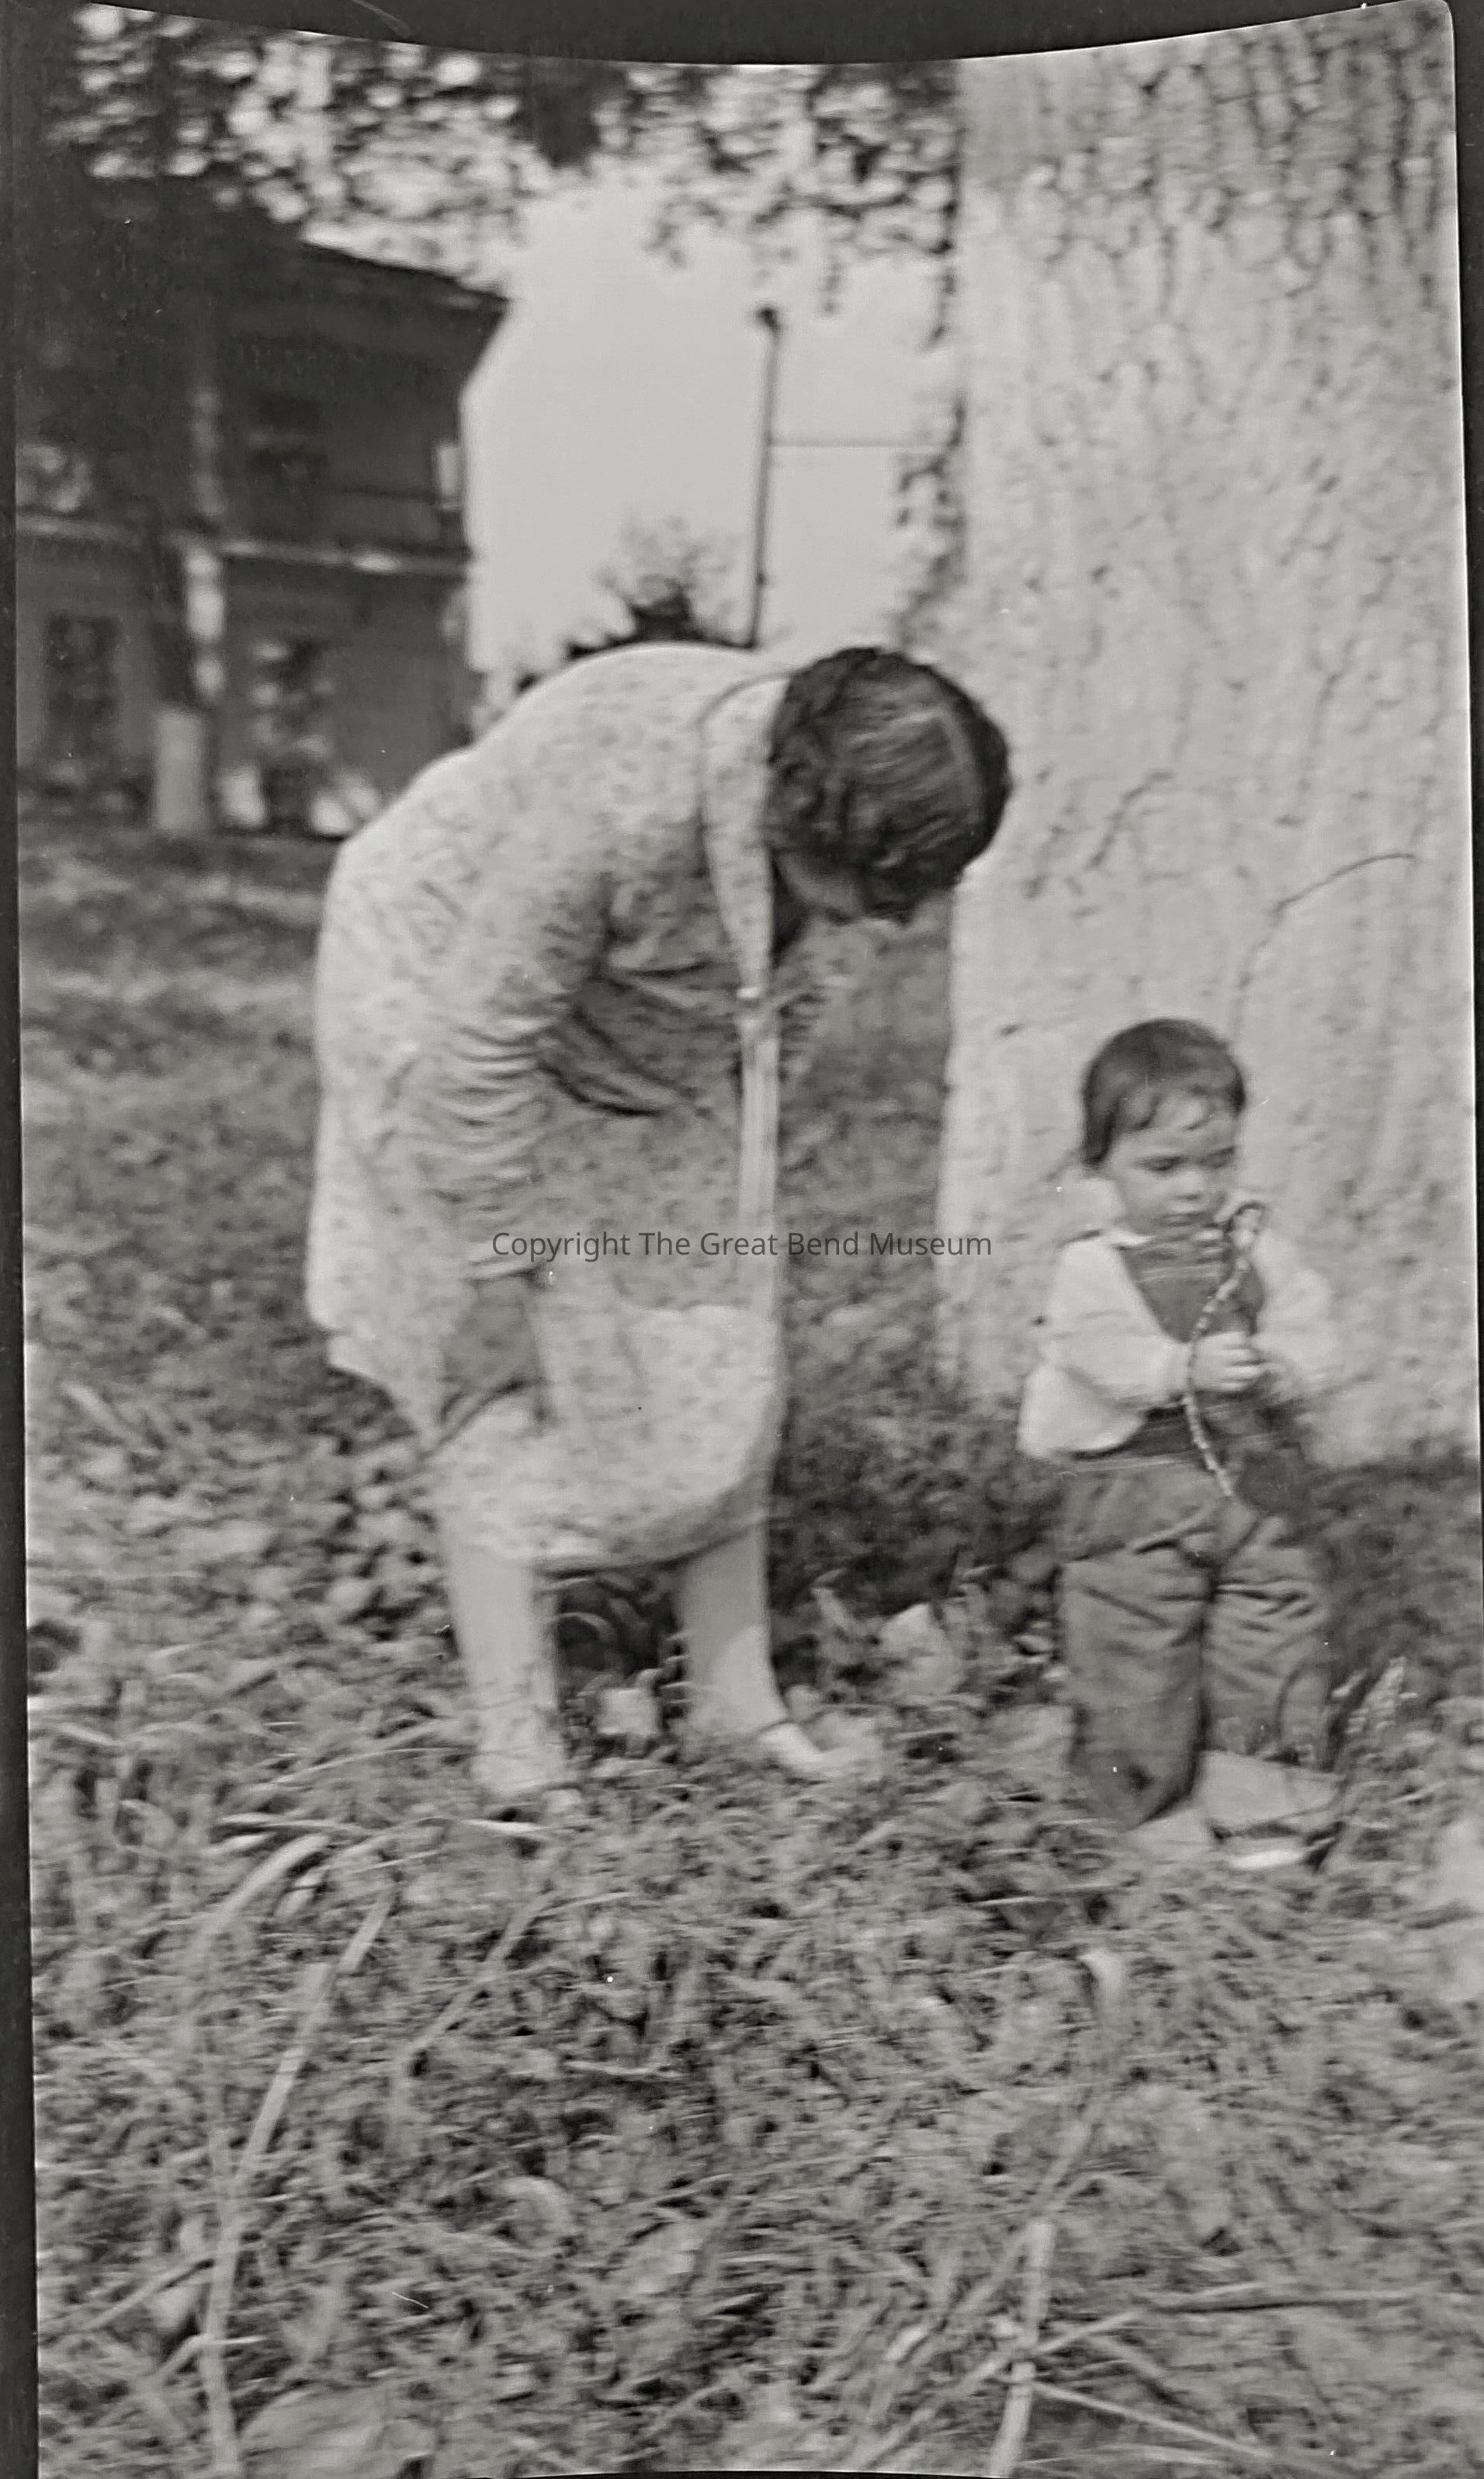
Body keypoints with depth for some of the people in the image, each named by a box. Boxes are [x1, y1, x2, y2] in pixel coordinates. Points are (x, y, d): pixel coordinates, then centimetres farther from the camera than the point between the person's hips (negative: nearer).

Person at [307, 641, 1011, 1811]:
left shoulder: (849, 811, -18)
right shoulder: (618, 796, -40)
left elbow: (795, 999, 1)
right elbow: (484, 1041, -31)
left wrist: (738, 1172, 4)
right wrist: (499, 1254, -23)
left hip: (650, 1050, 6)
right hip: (445, 991, -6)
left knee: (721, 1360, 3)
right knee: (507, 1377, -6)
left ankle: (738, 1695, 14)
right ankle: (516, 1750, 3)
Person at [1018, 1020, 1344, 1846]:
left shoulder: (1255, 1244, 6)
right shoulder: (1092, 1267, -6)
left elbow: (1309, 1328, -2)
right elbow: (1104, 1352, -21)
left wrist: (1278, 1368, -24)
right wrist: (1186, 1369, -37)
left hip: (1259, 1475, 4)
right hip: (1136, 1486, -3)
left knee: (1277, 1609, 9)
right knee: (1138, 1639, 3)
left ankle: (1248, 1762, 26)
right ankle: (1151, 1793, 21)